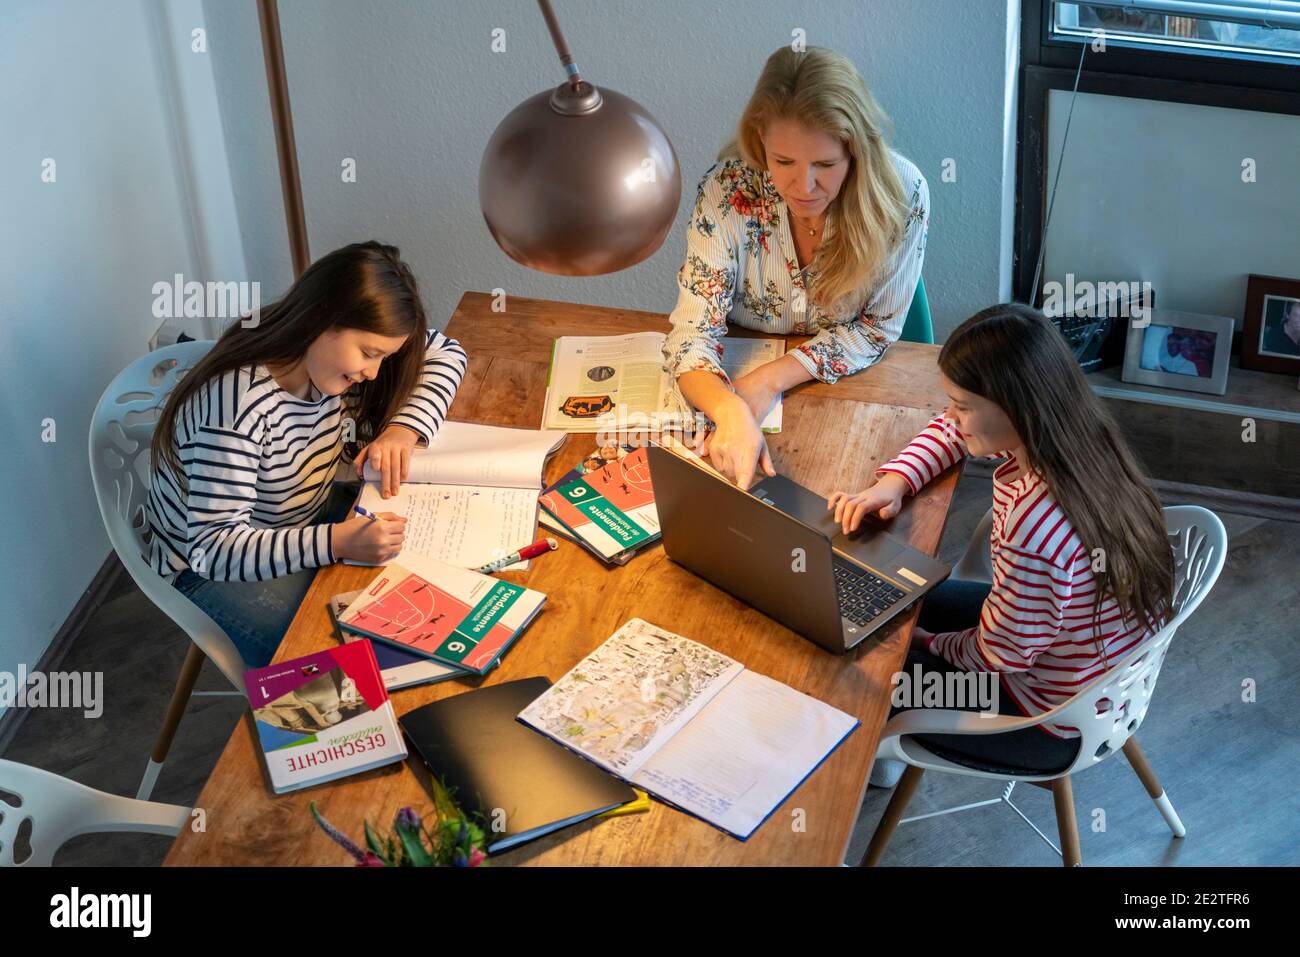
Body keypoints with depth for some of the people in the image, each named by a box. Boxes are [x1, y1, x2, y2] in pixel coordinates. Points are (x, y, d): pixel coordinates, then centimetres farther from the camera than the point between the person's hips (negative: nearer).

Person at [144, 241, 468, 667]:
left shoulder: (329, 350, -13)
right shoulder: (237, 404, -35)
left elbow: (446, 352, 0)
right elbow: (213, 548, -36)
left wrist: (404, 428, -18)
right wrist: (338, 542, -45)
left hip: (305, 523, 8)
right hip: (207, 565, -8)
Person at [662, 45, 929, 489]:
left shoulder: (902, 193, -21)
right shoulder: (728, 190, -21)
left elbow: (878, 327, -11)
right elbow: (693, 332, -21)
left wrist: (772, 378, -24)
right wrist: (731, 411, -43)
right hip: (740, 375, 1)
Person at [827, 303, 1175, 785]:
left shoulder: (1035, 527, -40)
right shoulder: (1074, 435, -15)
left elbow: (996, 655, -24)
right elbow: (950, 430, 6)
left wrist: (931, 643, -5)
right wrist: (893, 481, -9)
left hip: (1055, 721, -8)